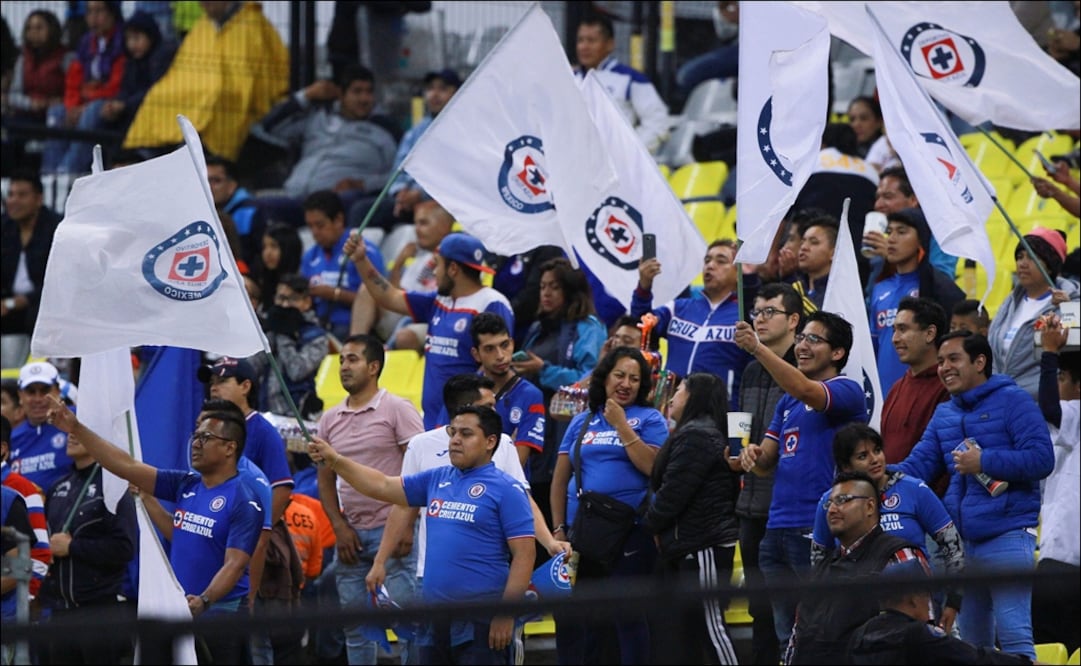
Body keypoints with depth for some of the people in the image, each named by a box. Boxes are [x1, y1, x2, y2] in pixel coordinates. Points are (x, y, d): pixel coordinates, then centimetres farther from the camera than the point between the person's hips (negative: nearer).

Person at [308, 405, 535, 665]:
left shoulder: (506, 490, -6)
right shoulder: (437, 480, 14)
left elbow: (524, 555, -10)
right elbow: (383, 486, 18)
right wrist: (335, 461, 7)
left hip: (480, 622, -7)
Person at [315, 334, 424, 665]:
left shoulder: (397, 410, -4)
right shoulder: (330, 419, 12)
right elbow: (326, 479, 16)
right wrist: (340, 527, 2)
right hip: (351, 534, 6)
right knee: (355, 623, 7)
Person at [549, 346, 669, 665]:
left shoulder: (649, 419, 4)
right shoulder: (582, 423, 14)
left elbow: (652, 467, -12)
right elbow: (560, 478, 13)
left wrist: (621, 425, -10)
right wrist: (558, 528, 5)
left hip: (630, 532, -4)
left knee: (628, 615, -5)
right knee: (575, 618, 7)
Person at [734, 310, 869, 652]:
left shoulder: (846, 391, -5)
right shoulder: (787, 402, 20)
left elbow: (805, 390, -25)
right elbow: (766, 462, 20)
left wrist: (757, 348, -31)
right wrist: (753, 455, -5)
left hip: (818, 530, -8)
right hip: (778, 530, 8)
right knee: (788, 635, 10)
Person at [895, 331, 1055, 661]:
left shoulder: (1012, 401, -6)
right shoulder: (944, 414, 16)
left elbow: (1041, 458, -14)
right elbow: (918, 464, 9)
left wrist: (985, 462, -17)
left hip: (1007, 537, -8)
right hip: (961, 542, 8)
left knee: (1013, 634, -14)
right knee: (970, 642, 14)